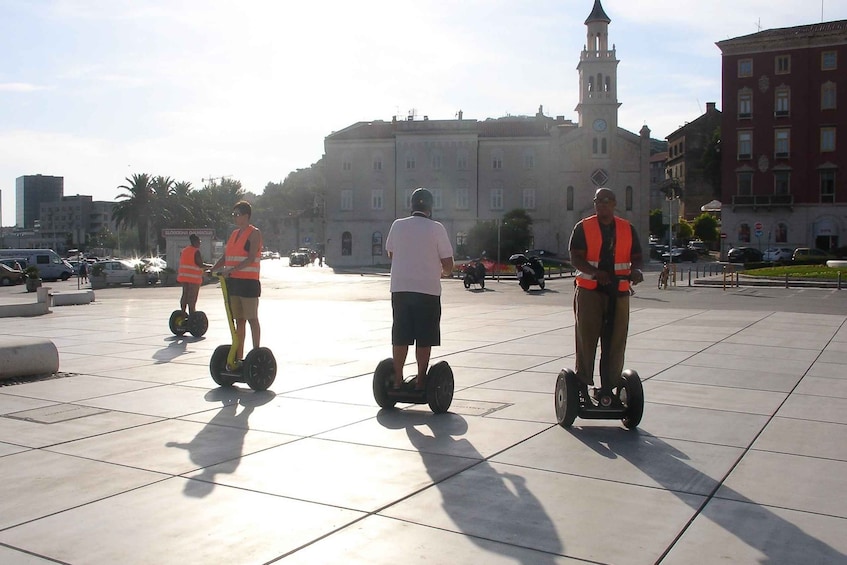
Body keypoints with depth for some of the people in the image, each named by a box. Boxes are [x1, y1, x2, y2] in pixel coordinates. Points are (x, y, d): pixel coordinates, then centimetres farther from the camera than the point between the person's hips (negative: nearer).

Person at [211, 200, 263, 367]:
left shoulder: (254, 233, -6)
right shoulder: (234, 234, 18)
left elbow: (251, 258, -17)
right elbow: (225, 256, 16)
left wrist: (233, 269, -26)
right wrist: (213, 269, 0)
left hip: (248, 282, -7)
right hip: (233, 282, 7)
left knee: (251, 319, -2)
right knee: (239, 320, 10)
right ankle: (239, 357, 15)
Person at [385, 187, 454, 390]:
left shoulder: (398, 225, 2)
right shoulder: (436, 228, -7)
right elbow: (448, 263, -5)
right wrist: (443, 273, 17)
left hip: (400, 288, 3)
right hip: (427, 290, -3)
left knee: (400, 336, 9)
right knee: (424, 339, 4)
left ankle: (397, 380, 13)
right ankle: (421, 381, 6)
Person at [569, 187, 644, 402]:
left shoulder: (627, 229, 12)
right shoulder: (583, 228, 2)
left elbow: (636, 257, 14)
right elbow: (575, 258, -6)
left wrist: (636, 271, -10)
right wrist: (595, 272, -24)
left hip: (619, 292, 3)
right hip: (589, 290, -3)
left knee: (615, 340, 4)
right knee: (586, 338, 0)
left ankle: (608, 386, 13)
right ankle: (583, 384, 11)